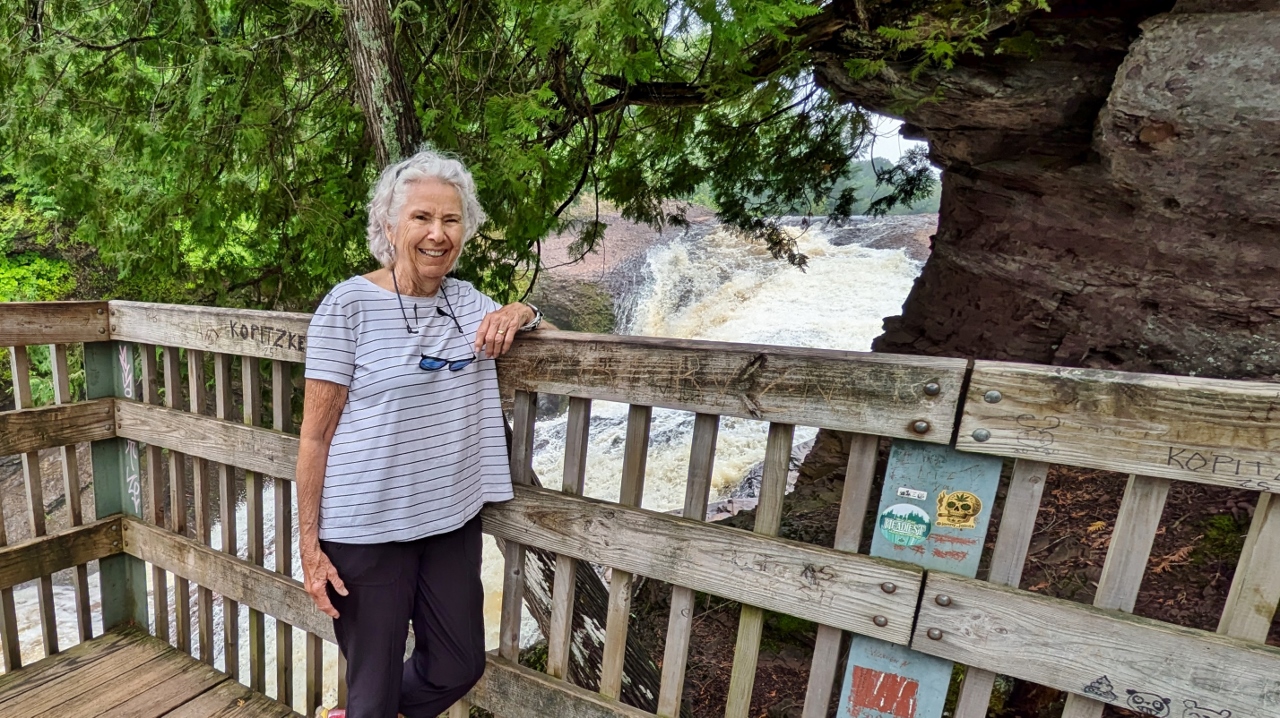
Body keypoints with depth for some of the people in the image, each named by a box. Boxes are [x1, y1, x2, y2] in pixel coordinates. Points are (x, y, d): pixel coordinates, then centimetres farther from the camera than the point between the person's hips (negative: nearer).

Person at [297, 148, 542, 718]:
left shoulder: (466, 299, 4)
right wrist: (310, 546, -9)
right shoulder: (349, 305, -11)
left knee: (459, 666, 20)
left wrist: (519, 313, -8)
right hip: (367, 527, -5)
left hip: (452, 519, 6)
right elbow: (316, 434, -9)